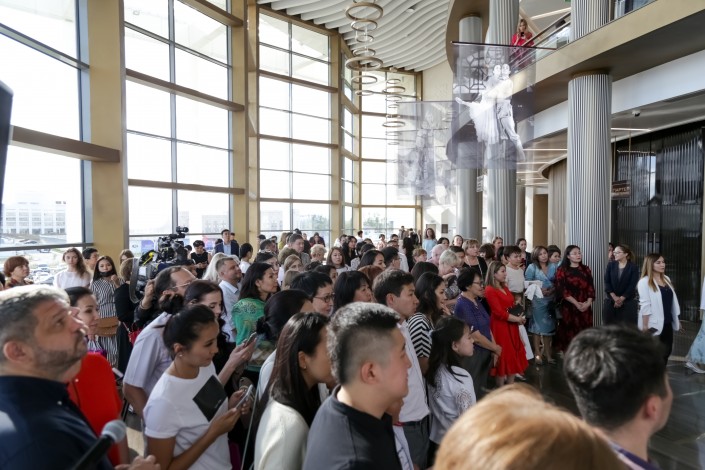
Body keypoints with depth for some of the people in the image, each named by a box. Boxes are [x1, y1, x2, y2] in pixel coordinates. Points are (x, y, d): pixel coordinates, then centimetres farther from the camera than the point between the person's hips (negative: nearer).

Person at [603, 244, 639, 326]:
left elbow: (632, 286, -8)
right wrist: (614, 297, -12)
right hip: (610, 300, 2)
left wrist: (621, 299, -13)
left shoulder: (633, 267, -2)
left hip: (628, 302, -2)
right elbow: (606, 282, -1)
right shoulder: (610, 265, 5)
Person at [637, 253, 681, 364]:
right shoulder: (645, 282, -13)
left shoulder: (666, 279, 10)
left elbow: (672, 302, 15)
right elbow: (645, 306, -16)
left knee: (667, 351, 13)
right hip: (654, 324, -7)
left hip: (667, 323, 7)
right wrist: (645, 326, -17)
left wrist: (676, 320, 15)